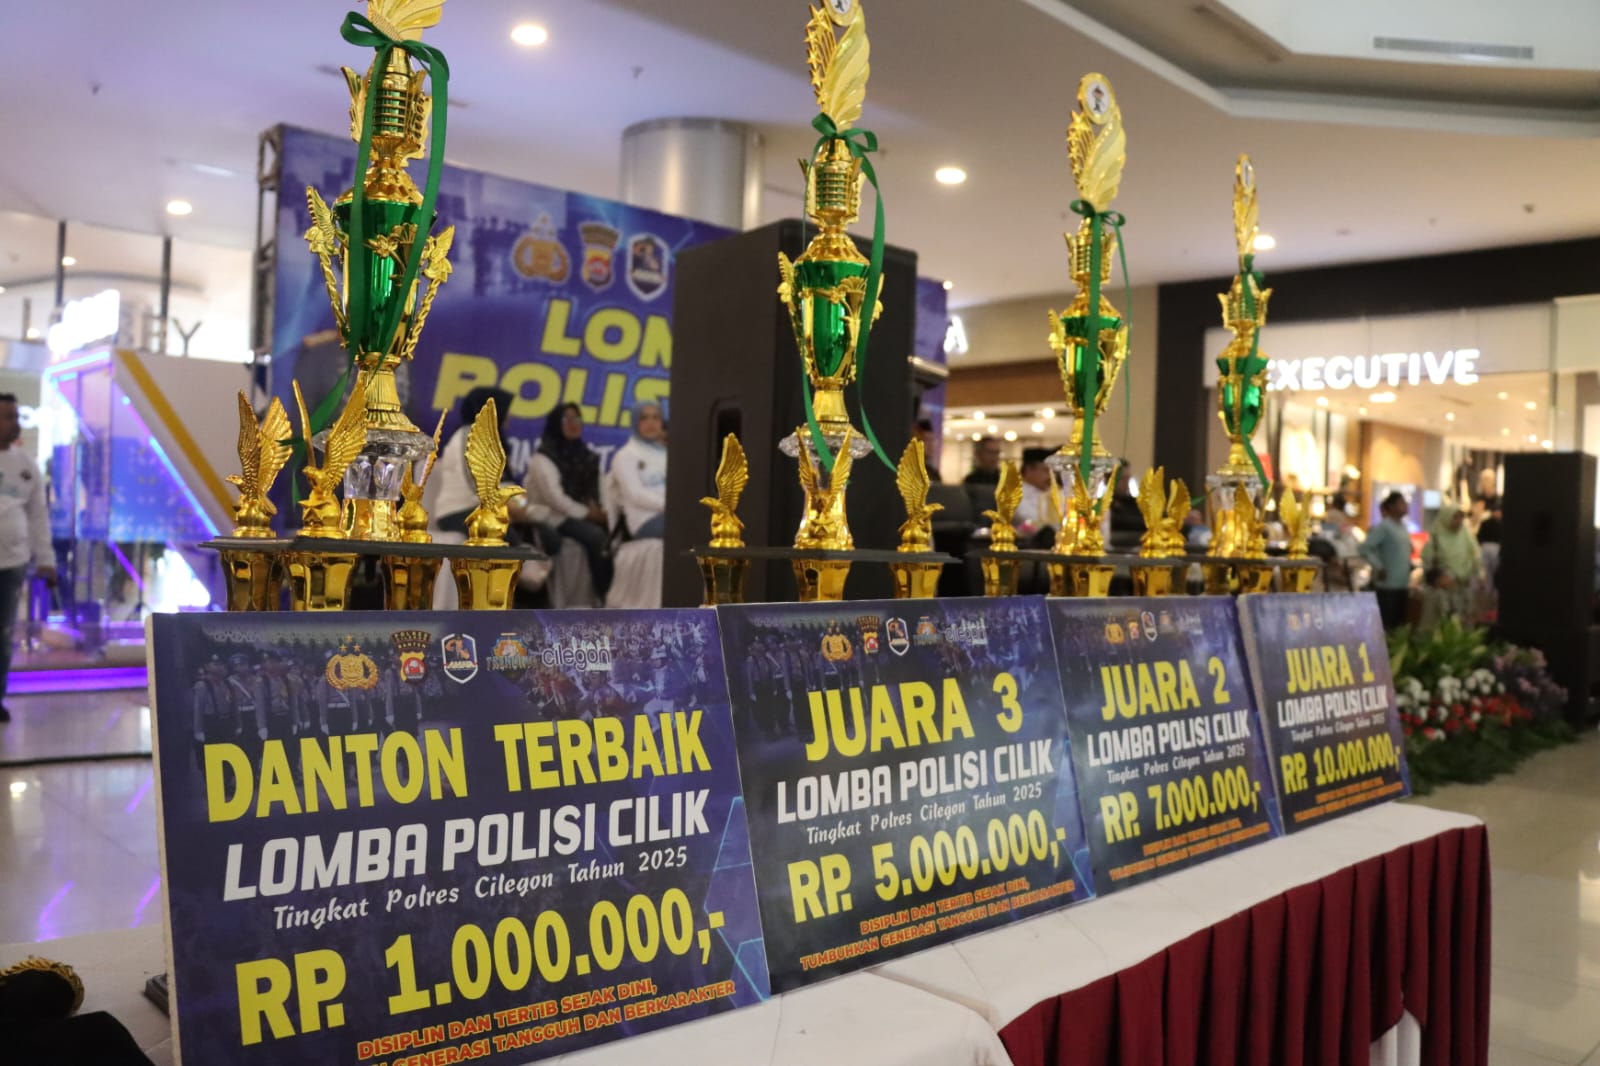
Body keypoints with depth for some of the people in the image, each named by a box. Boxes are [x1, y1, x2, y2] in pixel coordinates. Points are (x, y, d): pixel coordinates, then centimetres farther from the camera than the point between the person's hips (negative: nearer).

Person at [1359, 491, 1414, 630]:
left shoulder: (1403, 526, 13)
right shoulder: (1384, 527, -12)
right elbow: (1365, 548, -19)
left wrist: (1409, 565, 13)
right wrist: (1379, 567, -17)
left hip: (1403, 584, 8)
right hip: (1388, 584, -8)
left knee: (1400, 624, 12)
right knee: (1387, 624, -6)